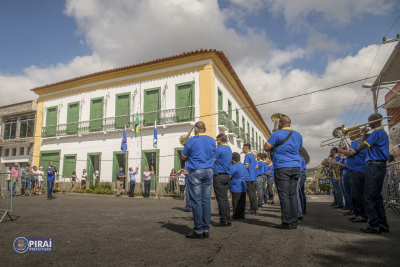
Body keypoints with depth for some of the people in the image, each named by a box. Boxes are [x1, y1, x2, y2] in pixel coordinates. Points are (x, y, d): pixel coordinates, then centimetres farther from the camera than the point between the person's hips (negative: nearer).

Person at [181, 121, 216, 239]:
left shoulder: (191, 140, -5)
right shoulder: (212, 141, 8)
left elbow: (183, 157, 4)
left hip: (195, 172, -4)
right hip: (208, 171, 5)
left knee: (196, 201, -2)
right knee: (206, 200, 6)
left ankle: (198, 230, 0)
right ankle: (206, 230, 10)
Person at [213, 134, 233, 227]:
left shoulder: (220, 148, -11)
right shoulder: (229, 149, 17)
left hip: (219, 175, -9)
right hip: (227, 176, 9)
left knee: (221, 199, -4)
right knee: (225, 198, 11)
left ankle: (223, 220, 0)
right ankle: (228, 220, 15)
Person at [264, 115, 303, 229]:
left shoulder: (277, 134, -6)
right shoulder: (298, 135, 13)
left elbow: (266, 148, -6)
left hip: (282, 167, -6)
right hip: (296, 167, 6)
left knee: (284, 194, -4)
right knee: (292, 194, 9)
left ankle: (287, 222, -3)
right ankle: (294, 222, 11)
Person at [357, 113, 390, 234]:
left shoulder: (377, 132, -13)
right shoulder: (383, 132, 19)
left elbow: (360, 147, -16)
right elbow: (369, 144, 22)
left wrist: (362, 134, -2)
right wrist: (364, 135, 14)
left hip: (374, 166, -10)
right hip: (380, 166, 10)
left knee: (369, 196, -7)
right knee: (376, 196, 14)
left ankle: (373, 225, -4)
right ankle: (382, 224, 19)